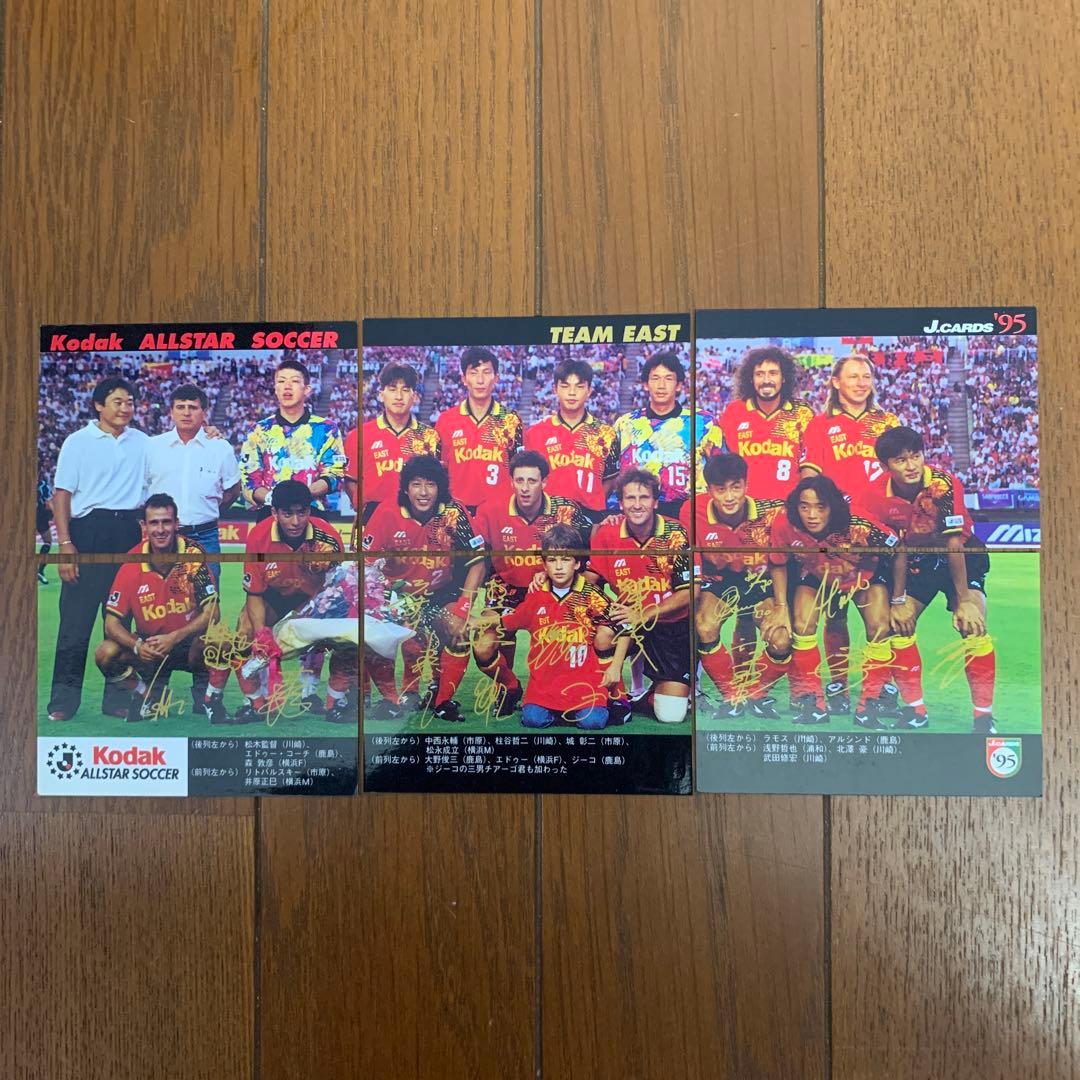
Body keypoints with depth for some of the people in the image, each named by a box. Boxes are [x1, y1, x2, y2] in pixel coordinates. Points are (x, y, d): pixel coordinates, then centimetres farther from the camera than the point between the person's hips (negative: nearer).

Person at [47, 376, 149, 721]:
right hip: (88, 532, -3)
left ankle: (117, 698, 16)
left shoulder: (142, 442, 12)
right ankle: (64, 699, 8)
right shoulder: (78, 441, 4)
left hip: (128, 532, 3)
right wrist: (65, 543, -9)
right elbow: (62, 493, 0)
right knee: (76, 618, -2)